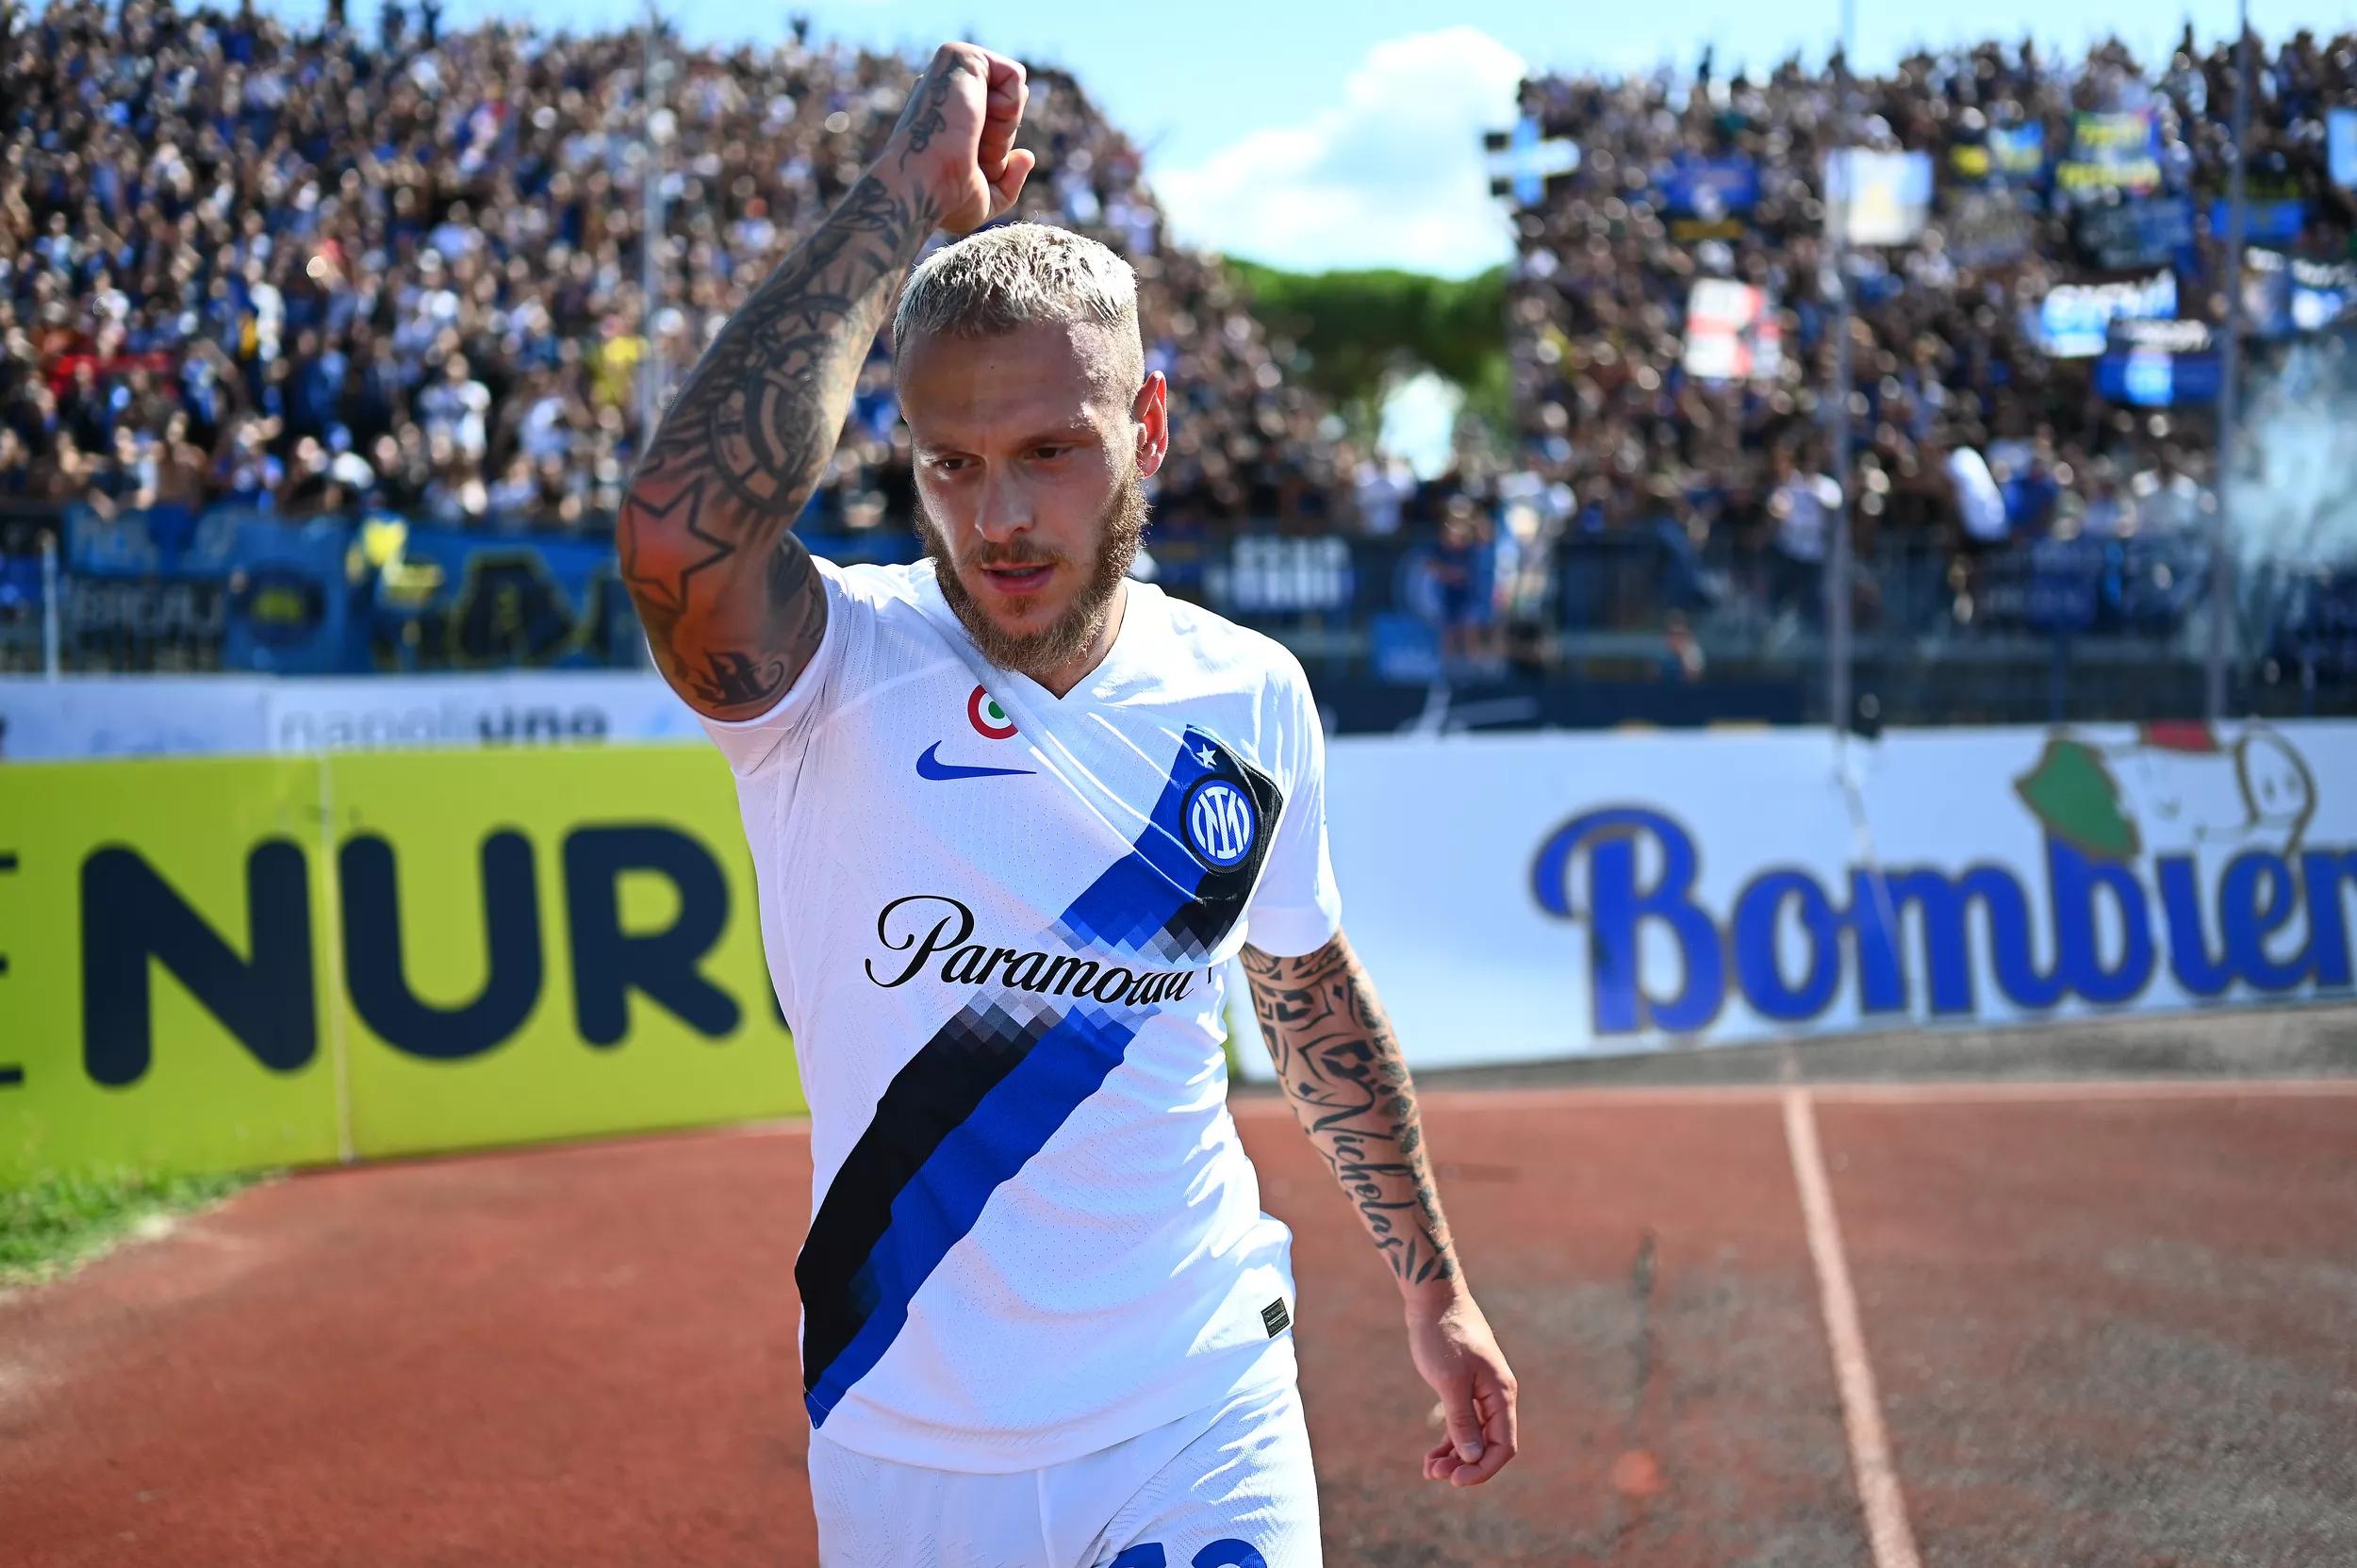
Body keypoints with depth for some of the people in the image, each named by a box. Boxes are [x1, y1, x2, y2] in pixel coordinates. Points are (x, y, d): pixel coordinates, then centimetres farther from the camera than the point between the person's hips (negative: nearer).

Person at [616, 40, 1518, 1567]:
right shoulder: (838, 674, -14)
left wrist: (1432, 1284, 21)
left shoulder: (1248, 695, -1)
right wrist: (907, 197, -29)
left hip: (1204, 1424, 2)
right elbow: (677, 532, -37)